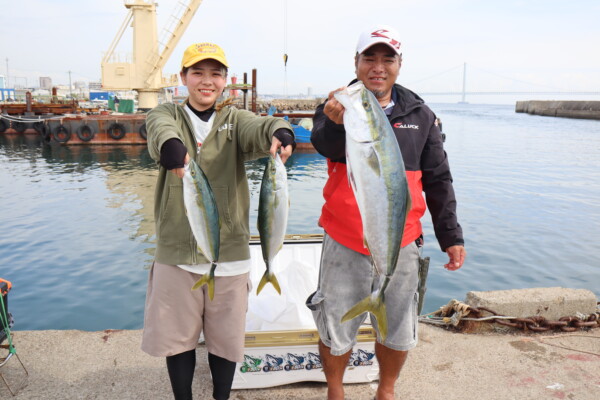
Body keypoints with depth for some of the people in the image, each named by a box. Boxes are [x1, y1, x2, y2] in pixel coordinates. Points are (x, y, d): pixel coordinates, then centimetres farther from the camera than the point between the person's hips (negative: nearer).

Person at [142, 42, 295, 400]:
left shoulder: (234, 119, 4)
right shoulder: (168, 114, 3)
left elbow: (258, 128, -19)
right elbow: (161, 128, -22)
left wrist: (279, 133, -43)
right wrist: (172, 146, -46)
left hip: (230, 253, 1)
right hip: (176, 252, 0)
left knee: (226, 338, 13)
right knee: (178, 337, 13)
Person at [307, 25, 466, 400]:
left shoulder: (420, 115, 5)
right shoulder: (337, 106, -3)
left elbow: (438, 180, 9)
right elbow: (326, 145, -27)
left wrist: (451, 235, 5)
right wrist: (337, 122, -49)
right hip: (345, 245, -2)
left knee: (398, 329, 15)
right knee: (336, 328, 10)